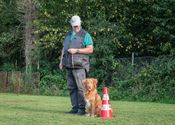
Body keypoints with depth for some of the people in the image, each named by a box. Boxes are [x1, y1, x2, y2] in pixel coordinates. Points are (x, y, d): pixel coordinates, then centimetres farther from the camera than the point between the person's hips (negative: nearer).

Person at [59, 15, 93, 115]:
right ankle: (75, 108, 9)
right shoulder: (68, 35, 20)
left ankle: (82, 108, -8)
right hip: (69, 66, 6)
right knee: (72, 88, 5)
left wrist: (76, 50, -12)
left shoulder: (85, 35, 1)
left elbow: (90, 49, -7)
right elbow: (64, 49, 25)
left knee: (81, 87, -10)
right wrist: (61, 61, 16)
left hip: (79, 66, -6)